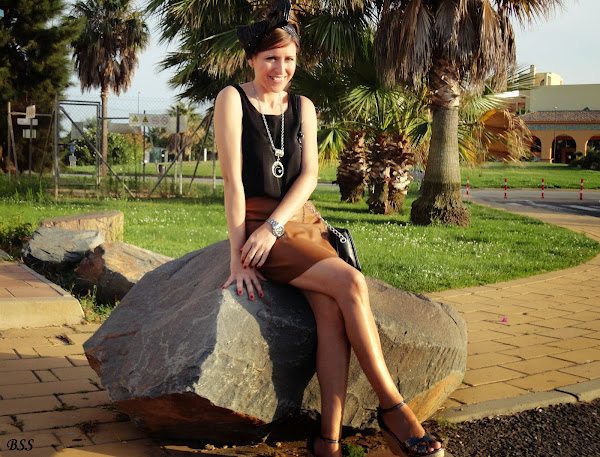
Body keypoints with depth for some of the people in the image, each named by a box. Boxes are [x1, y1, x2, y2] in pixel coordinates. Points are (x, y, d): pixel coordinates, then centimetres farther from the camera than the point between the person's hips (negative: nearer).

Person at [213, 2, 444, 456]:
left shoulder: (302, 106, 14)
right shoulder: (233, 99, -2)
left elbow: (309, 175, 3)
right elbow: (233, 180, -10)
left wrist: (274, 224, -15)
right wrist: (239, 257, -16)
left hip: (302, 223, 5)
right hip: (255, 225, -5)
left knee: (332, 310, -24)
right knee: (350, 283, -25)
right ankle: (392, 407, -16)